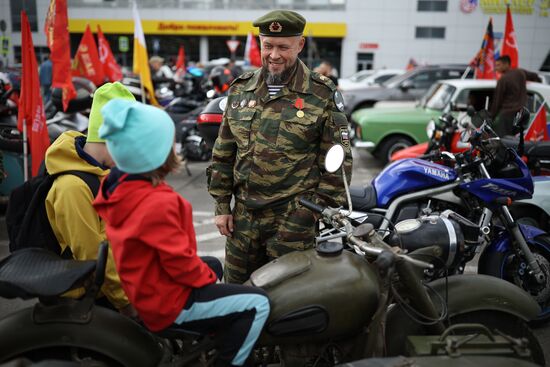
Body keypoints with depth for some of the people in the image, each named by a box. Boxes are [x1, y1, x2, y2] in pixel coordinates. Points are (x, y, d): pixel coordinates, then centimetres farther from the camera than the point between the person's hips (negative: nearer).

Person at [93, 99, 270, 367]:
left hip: (143, 286, 10)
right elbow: (178, 259, -26)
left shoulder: (117, 184, -3)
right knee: (257, 304, -8)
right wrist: (206, 277, -6)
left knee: (214, 265, 31)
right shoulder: (158, 203, -32)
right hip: (167, 302, -10)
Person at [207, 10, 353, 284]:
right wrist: (222, 206, 8)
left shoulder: (322, 95, -5)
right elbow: (223, 153, 11)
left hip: (294, 218, -4)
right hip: (243, 215, 4)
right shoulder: (240, 89, 7)